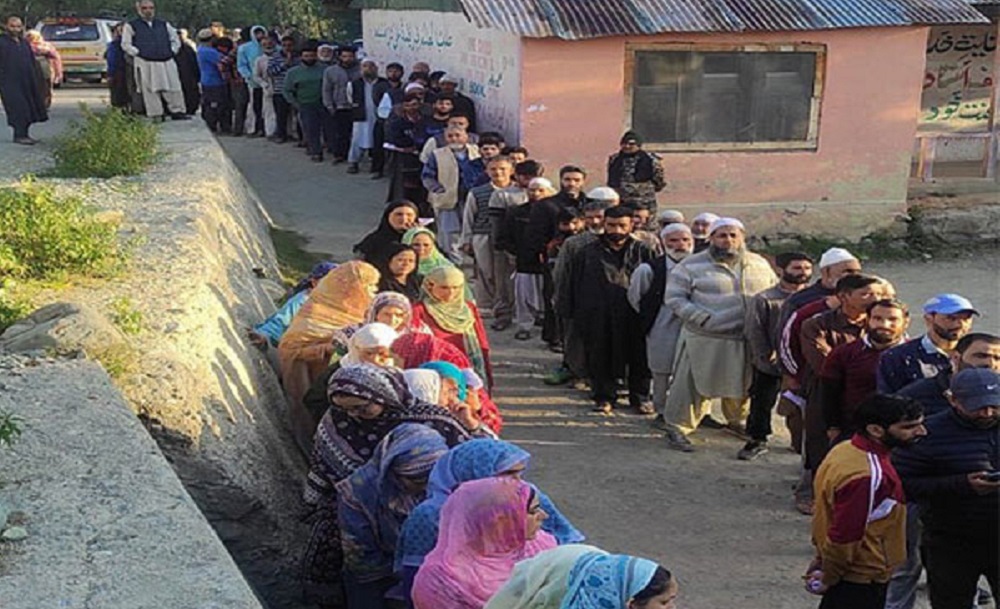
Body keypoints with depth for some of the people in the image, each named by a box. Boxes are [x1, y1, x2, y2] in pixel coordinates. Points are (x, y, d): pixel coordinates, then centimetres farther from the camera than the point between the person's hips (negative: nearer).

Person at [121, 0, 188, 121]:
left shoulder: (164, 25, 15)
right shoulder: (131, 26, 4)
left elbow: (175, 40, 21)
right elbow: (126, 44, 3)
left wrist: (171, 52, 7)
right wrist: (138, 53, -6)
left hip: (167, 62, 3)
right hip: (145, 64, -3)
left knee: (173, 88, 0)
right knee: (150, 90, -1)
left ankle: (177, 111, 8)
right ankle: (155, 115, 4)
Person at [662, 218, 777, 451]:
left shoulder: (760, 264, 10)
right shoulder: (692, 265, -4)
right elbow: (674, 298, -6)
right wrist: (703, 318, -16)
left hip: (748, 341, 4)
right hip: (705, 340, -4)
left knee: (743, 384, 17)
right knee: (693, 385, -2)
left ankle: (736, 420, 40)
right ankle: (677, 429, 11)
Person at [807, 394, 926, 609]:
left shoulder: (845, 450, 0)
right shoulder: (866, 476, -31)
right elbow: (845, 536, -27)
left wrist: (821, 556, 17)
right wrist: (828, 578, -12)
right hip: (862, 581, -9)